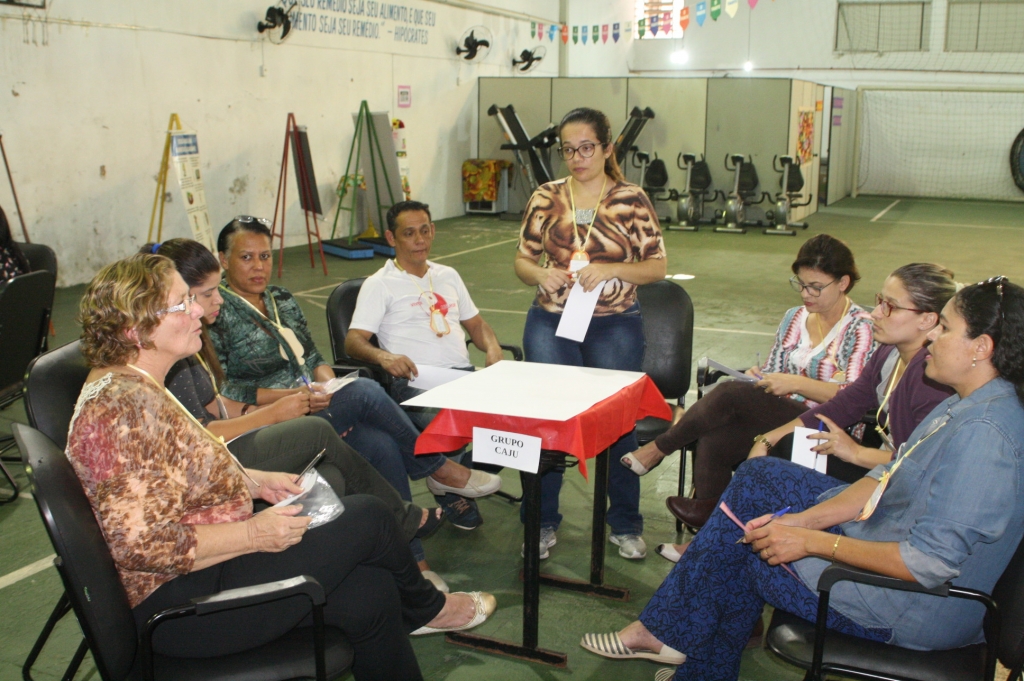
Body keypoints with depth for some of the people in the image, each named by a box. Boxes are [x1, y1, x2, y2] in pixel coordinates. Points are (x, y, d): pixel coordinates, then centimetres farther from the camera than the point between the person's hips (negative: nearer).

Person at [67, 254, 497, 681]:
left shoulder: (137, 387, 9)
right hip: (181, 606, -10)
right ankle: (425, 609, 23)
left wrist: (256, 482, 7)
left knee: (370, 594, 0)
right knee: (367, 518, -6)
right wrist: (254, 534, -21)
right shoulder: (126, 408, -25)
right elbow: (145, 545, -29)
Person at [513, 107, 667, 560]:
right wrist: (540, 274, -13)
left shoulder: (631, 200, -1)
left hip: (615, 324, -1)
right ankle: (542, 523, 16)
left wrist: (608, 271, -17)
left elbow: (657, 266, -2)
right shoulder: (545, 198, 5)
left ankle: (625, 524, 20)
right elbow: (522, 260, 10)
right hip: (550, 323, 2)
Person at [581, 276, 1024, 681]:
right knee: (760, 477, 8)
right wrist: (803, 519, -6)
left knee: (750, 553, -2)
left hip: (919, 609, -10)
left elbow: (930, 564, -31)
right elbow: (888, 479, 6)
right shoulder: (964, 404, 4)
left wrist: (812, 541, -24)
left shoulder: (982, 434, -29)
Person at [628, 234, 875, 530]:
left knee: (731, 392, -26)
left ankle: (660, 448, -8)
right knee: (712, 441, -26)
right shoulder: (794, 318, 17)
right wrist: (757, 377, -3)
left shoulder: (861, 328, -5)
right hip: (779, 417, 7)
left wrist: (796, 383, -20)